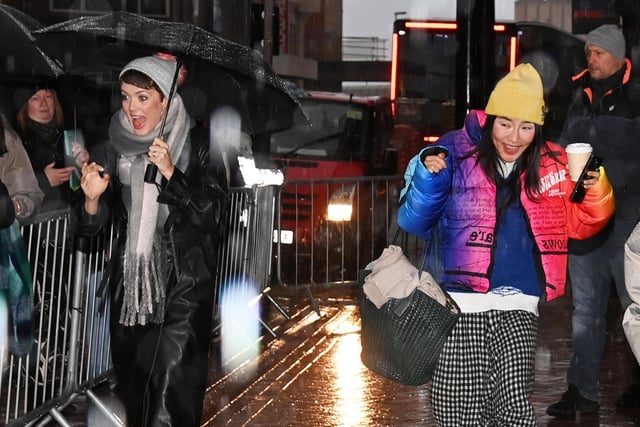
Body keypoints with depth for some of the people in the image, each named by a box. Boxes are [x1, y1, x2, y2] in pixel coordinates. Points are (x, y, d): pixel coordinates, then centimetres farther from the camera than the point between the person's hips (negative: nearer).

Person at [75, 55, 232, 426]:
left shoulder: (198, 149, -5)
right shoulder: (113, 151, 4)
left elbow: (214, 214, -13)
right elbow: (91, 228, 5)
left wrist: (170, 173, -22)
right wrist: (92, 198, -17)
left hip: (184, 286, -4)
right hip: (131, 284, 4)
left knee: (171, 389, -15)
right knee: (133, 388, 12)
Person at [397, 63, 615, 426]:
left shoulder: (551, 165, 6)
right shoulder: (455, 153, -3)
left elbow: (579, 225, 15)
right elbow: (415, 223, -2)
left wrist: (596, 192, -5)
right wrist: (428, 177, -19)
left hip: (518, 310, 2)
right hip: (459, 308, -2)